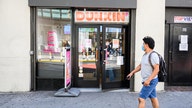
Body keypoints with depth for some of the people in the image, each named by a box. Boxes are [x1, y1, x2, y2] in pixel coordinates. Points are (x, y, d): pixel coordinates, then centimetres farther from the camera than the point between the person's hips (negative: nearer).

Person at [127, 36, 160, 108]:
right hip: (147, 81, 9)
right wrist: (132, 73, 16)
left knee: (141, 98, -9)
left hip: (151, 81, -9)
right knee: (153, 98, 16)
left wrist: (148, 80, -27)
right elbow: (140, 66, 21)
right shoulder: (145, 55, 11)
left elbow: (156, 70, -22)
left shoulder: (153, 55, -18)